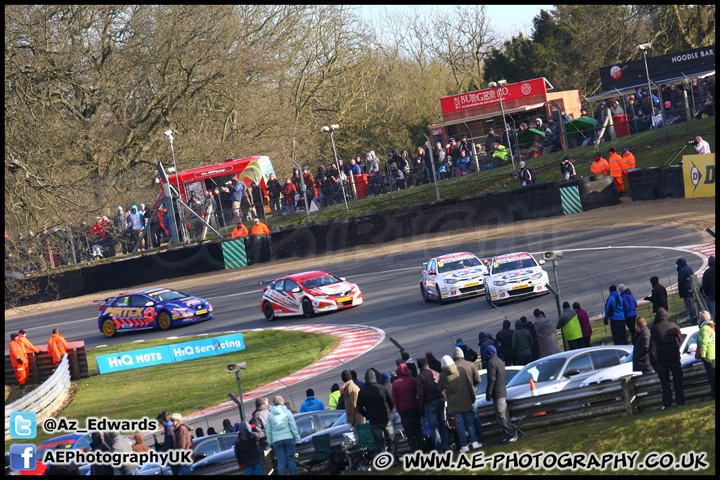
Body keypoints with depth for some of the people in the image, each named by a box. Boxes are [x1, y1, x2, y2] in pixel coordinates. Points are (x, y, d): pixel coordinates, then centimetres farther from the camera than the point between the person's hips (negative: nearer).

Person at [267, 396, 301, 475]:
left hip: (276, 441, 1)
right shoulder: (287, 412, -1)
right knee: (291, 459, 5)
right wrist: (297, 439, 3)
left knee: (281, 462, 1)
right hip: (288, 438, -1)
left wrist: (270, 442, 13)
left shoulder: (270, 415, 3)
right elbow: (293, 427, -2)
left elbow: (268, 431, 5)